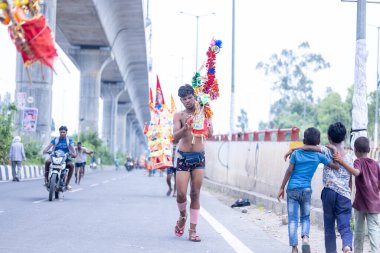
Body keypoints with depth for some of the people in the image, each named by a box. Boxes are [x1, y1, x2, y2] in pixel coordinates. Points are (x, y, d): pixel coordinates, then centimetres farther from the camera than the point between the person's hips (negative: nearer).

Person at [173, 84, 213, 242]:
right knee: (181, 194, -7)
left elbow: (210, 134, -4)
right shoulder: (179, 116, 2)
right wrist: (185, 128, -30)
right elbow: (175, 137, -11)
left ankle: (192, 230, 4)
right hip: (183, 156, -1)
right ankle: (182, 216, 26)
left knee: (195, 194, 0)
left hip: (199, 157, 1)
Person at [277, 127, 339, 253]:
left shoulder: (296, 153, 0)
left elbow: (289, 171, -3)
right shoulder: (318, 156, 1)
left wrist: (282, 187, 1)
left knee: (292, 219, 3)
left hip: (292, 189, -1)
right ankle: (305, 237, -12)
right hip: (306, 190, 1)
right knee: (305, 217, 16)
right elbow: (336, 166, 1)